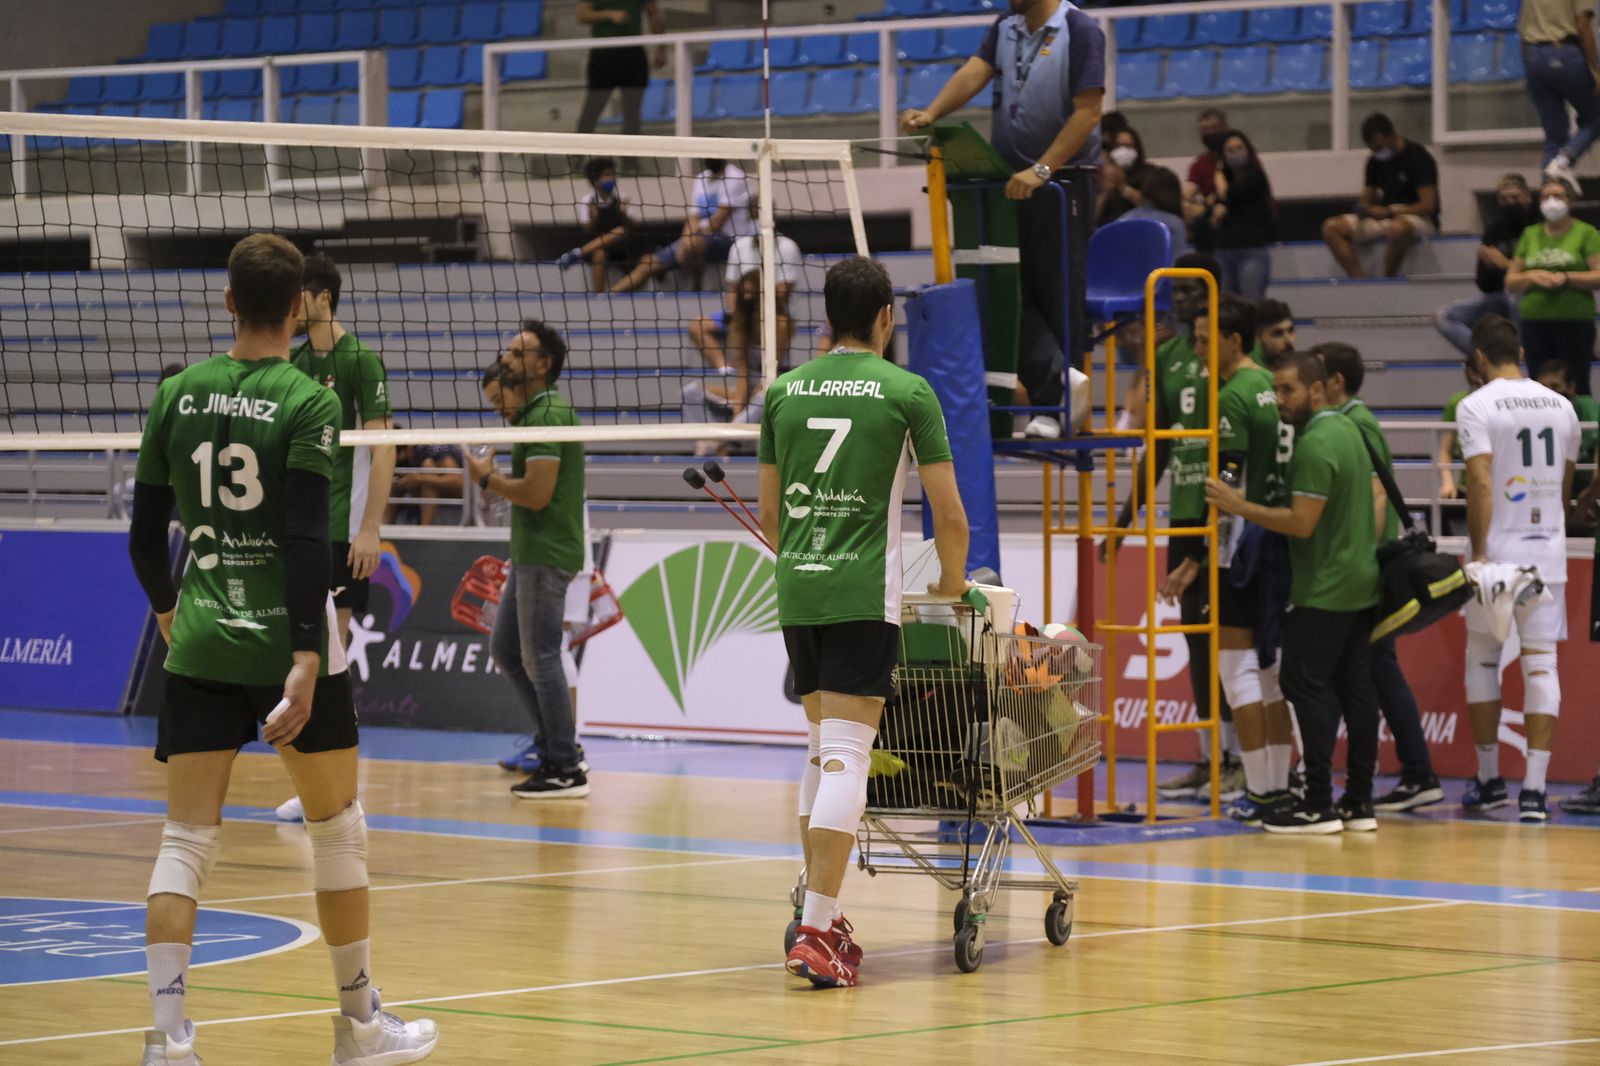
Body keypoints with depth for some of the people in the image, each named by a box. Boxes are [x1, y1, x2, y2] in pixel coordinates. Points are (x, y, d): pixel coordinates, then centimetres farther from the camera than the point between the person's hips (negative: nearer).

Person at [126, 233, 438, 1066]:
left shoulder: (178, 395, 4)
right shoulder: (307, 404, -9)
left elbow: (145, 530, 10)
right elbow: (306, 538, -18)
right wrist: (307, 660, -20)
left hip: (199, 647, 3)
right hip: (285, 642, -3)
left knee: (185, 840, 2)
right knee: (338, 827, 13)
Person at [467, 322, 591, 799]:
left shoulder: (547, 416, -16)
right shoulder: (533, 412, 16)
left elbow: (537, 493, -22)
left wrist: (487, 477, -8)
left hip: (546, 554, -11)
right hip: (530, 553, 11)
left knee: (540, 657, -6)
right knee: (504, 648, 15)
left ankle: (564, 769, -1)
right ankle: (558, 747, 21)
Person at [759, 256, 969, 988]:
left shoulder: (784, 392, 10)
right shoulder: (907, 392, -3)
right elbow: (950, 516, -1)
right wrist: (951, 585, 17)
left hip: (798, 592, 5)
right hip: (864, 595, -5)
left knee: (823, 747, 17)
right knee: (845, 755, -8)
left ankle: (819, 919, 19)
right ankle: (817, 933, -16)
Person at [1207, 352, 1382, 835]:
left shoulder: (1315, 445, -17)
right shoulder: (1348, 429, 14)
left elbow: (1301, 522, -22)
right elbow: (1376, 500, 21)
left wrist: (1240, 507, -16)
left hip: (1324, 590, -10)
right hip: (1361, 583, 10)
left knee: (1305, 684, -6)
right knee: (1355, 688, 9)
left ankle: (1318, 804, -9)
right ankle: (1359, 803, 10)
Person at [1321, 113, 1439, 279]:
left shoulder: (1418, 157, -11)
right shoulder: (1375, 161, 9)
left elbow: (1428, 205, -16)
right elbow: (1367, 201, 16)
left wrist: (1389, 211, -23)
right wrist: (1363, 210, -10)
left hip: (1418, 218, -7)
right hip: (1384, 219, 7)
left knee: (1398, 228, -44)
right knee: (1331, 228, -11)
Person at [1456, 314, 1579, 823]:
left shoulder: (1477, 406, -8)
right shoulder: (1560, 406, 9)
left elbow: (1481, 482, -17)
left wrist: (1480, 551, -16)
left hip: (1498, 551, -3)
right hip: (1549, 554, 4)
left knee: (1482, 658, 12)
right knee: (1541, 664, 1)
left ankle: (1490, 781, 17)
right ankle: (1534, 789, -6)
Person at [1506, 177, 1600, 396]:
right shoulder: (1530, 235, 15)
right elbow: (1510, 281, 15)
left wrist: (1566, 278, -16)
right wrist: (1532, 277, -5)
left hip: (1574, 322, -4)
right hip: (1534, 321, 4)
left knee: (1576, 387, -9)